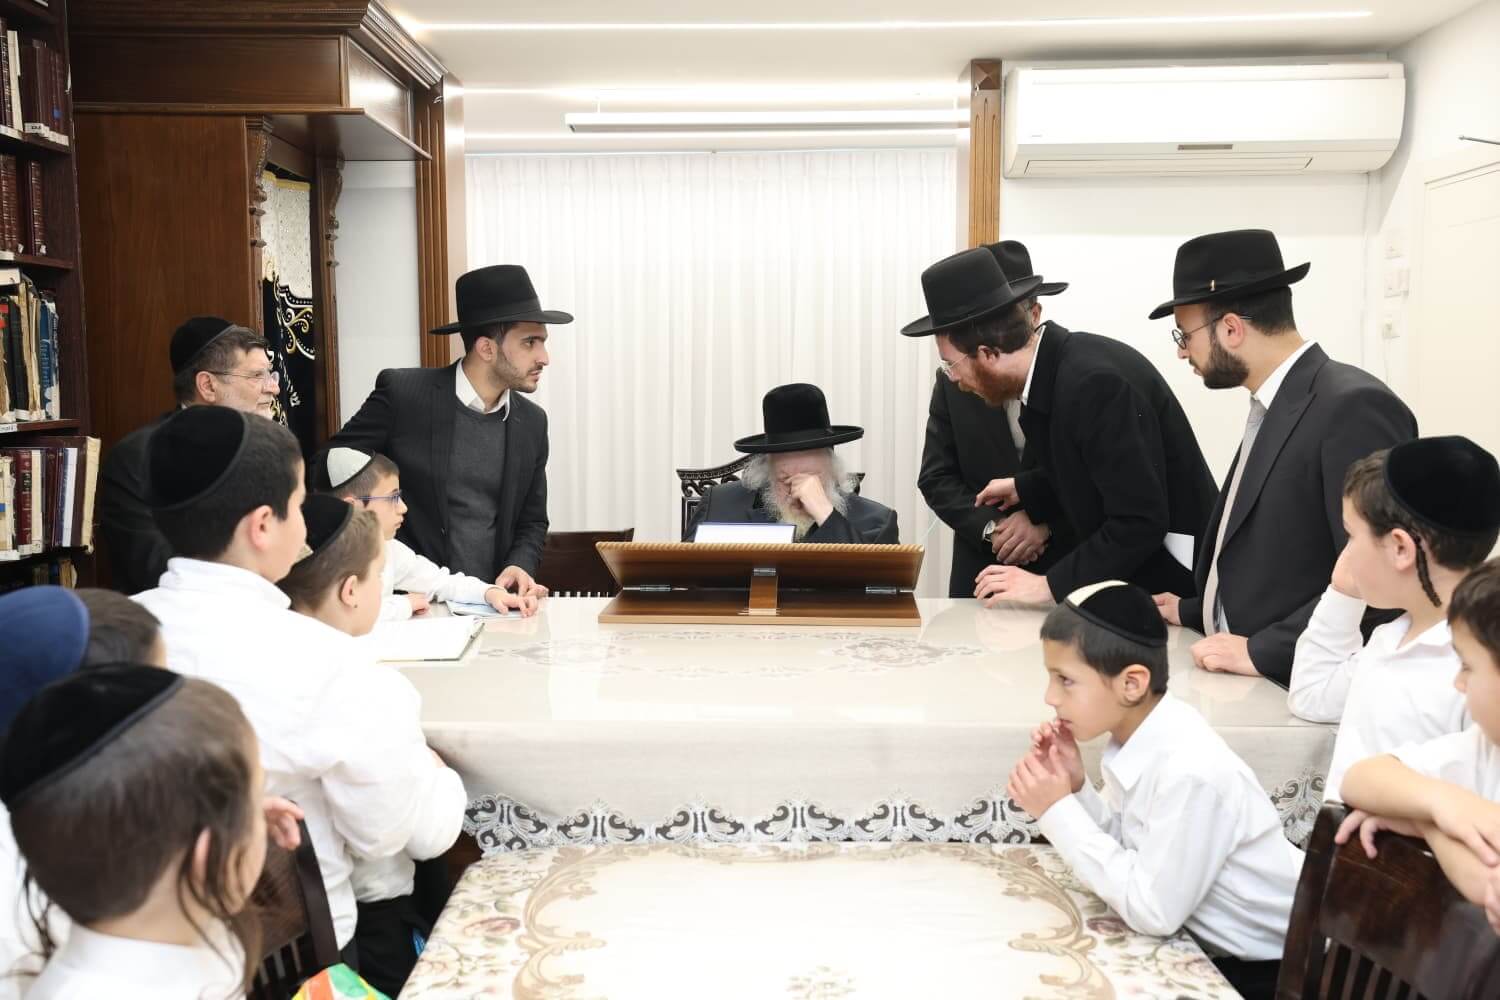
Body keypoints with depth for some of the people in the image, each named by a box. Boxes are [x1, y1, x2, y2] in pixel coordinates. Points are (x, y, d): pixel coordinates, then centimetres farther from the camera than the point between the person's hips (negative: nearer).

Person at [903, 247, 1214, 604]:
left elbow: (1140, 522, -27)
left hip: (1167, 580, -8)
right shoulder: (1054, 365, 1)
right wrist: (1025, 490, 16)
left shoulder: (1095, 380, -26)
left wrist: (1049, 585, -24)